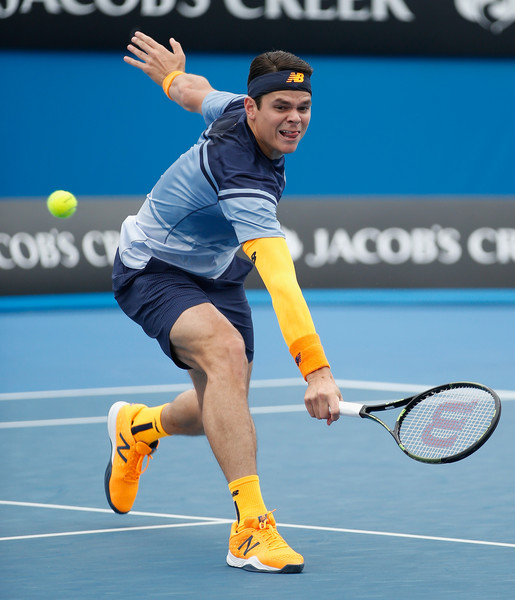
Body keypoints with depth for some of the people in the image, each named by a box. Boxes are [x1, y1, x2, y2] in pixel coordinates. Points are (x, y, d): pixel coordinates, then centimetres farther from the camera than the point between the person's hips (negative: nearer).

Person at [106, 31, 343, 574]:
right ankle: (250, 528, -43)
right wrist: (315, 370, -55)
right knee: (224, 348, -37)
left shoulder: (237, 108, -12)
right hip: (153, 270, -9)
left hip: (215, 271, 9)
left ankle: (139, 426, 46)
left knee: (222, 414, 11)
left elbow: (196, 91, 12)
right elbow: (280, 279, -48)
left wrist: (172, 74, 37)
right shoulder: (245, 180, -37)